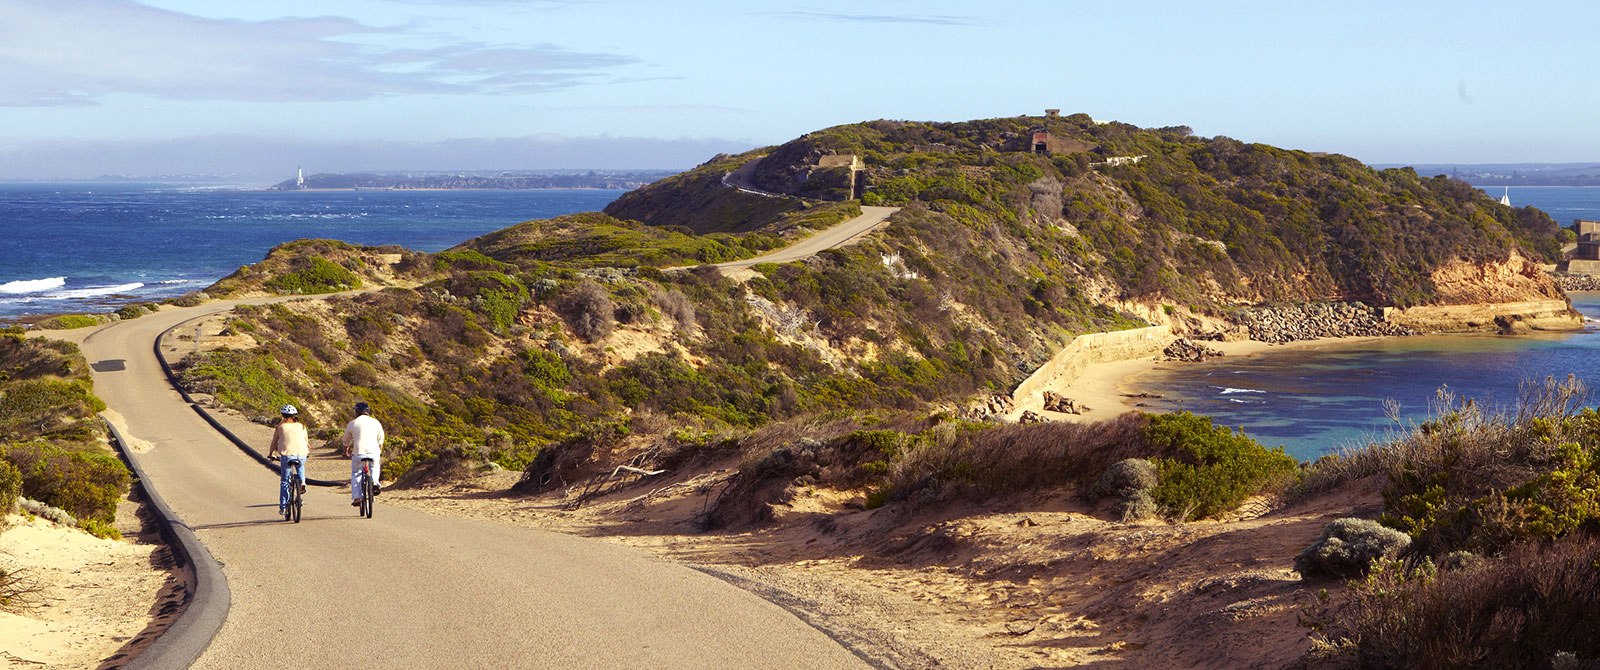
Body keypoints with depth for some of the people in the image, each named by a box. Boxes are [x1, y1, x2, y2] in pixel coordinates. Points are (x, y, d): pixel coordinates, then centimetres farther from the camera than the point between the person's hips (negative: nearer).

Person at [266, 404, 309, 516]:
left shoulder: (281, 427, 7)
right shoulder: (302, 426, 14)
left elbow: (274, 442, 15)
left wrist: (270, 454, 31)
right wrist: (307, 451, 45)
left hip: (287, 455, -2)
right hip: (302, 455, 2)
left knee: (284, 482, 10)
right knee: (301, 466, 38)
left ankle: (283, 507, 10)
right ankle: (302, 482, 13)